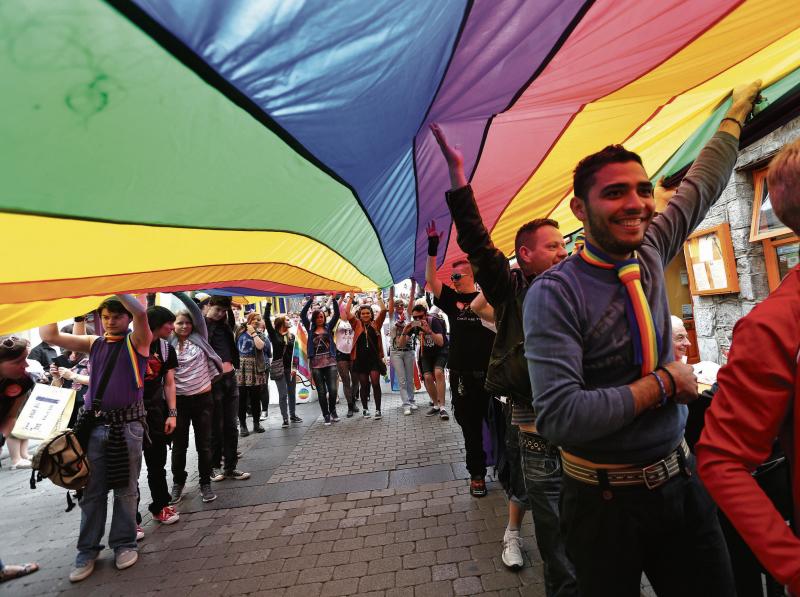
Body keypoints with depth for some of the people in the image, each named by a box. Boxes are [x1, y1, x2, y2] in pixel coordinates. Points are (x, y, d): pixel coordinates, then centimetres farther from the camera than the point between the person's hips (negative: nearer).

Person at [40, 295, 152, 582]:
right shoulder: (94, 344, 12)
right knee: (92, 491, 10)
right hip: (94, 425, 4)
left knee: (125, 489, 7)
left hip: (127, 425, -3)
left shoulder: (137, 342, -1)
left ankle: (124, 544, 21)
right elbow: (49, 336, 8)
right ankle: (88, 551, 24)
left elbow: (140, 312, -20)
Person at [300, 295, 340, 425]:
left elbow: (336, 314, 1)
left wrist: (334, 299, -8)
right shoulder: (310, 328, 10)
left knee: (333, 389, -5)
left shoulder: (328, 327, 10)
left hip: (330, 361, 0)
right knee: (321, 391, 4)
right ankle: (326, 415, 16)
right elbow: (302, 315, 1)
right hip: (316, 363, 0)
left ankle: (332, 410, 21)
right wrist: (310, 300, -5)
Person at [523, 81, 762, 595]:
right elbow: (559, 416, -32)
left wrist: (737, 112, 29)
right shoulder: (554, 294, -23)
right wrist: (662, 382, -20)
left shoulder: (649, 255, -3)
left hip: (681, 480, 6)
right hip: (607, 499, -5)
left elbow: (702, 185, 16)